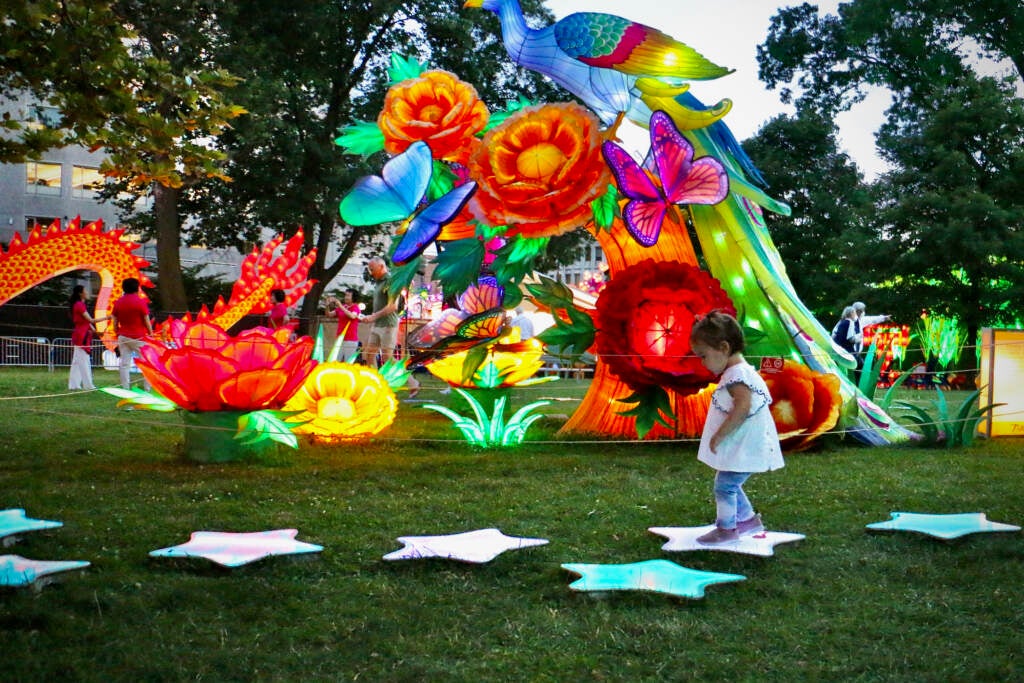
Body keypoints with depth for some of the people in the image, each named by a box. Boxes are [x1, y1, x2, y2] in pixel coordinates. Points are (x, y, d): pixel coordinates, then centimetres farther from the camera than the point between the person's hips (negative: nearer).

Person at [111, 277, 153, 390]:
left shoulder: (118, 302, 6)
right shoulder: (141, 301, -8)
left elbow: (115, 323, 8)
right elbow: (147, 321, -6)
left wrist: (117, 335, 17)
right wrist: (151, 334, 4)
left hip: (123, 337, 4)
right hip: (139, 337, -4)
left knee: (124, 363, 4)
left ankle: (125, 388, 2)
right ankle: (148, 388, 4)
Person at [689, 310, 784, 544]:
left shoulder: (737, 375, -20)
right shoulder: (742, 372, 13)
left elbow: (743, 408, -32)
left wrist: (719, 435, -27)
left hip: (744, 449, -11)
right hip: (741, 447, 11)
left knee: (724, 484, -4)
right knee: (730, 485, 22)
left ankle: (726, 528, 6)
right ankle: (748, 519, 34)